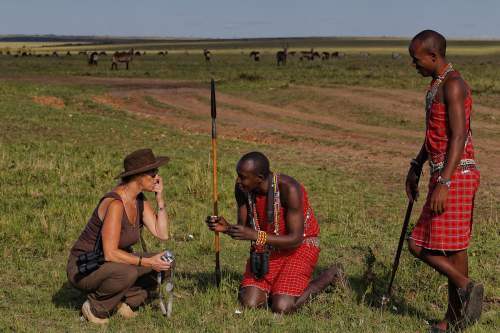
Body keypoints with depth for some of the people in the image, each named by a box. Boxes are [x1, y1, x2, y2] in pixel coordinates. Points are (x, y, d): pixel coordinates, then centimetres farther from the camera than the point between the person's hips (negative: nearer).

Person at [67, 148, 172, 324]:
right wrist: (147, 262, -29)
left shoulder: (140, 199, -1)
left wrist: (160, 197, -12)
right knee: (128, 273, -38)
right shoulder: (115, 203, -28)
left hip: (111, 264, 8)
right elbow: (110, 253, -32)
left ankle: (122, 301, 6)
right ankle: (95, 307, -11)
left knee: (164, 264, -3)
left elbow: (162, 234, -6)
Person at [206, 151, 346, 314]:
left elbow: (295, 240, -26)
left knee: (281, 308, -18)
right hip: (266, 246, 5)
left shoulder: (289, 189, -30)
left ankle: (330, 275, 7)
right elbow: (243, 230, -3)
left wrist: (255, 235, -36)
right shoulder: (241, 187, -13)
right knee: (249, 304, -14)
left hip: (300, 246, -4)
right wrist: (226, 227, -27)